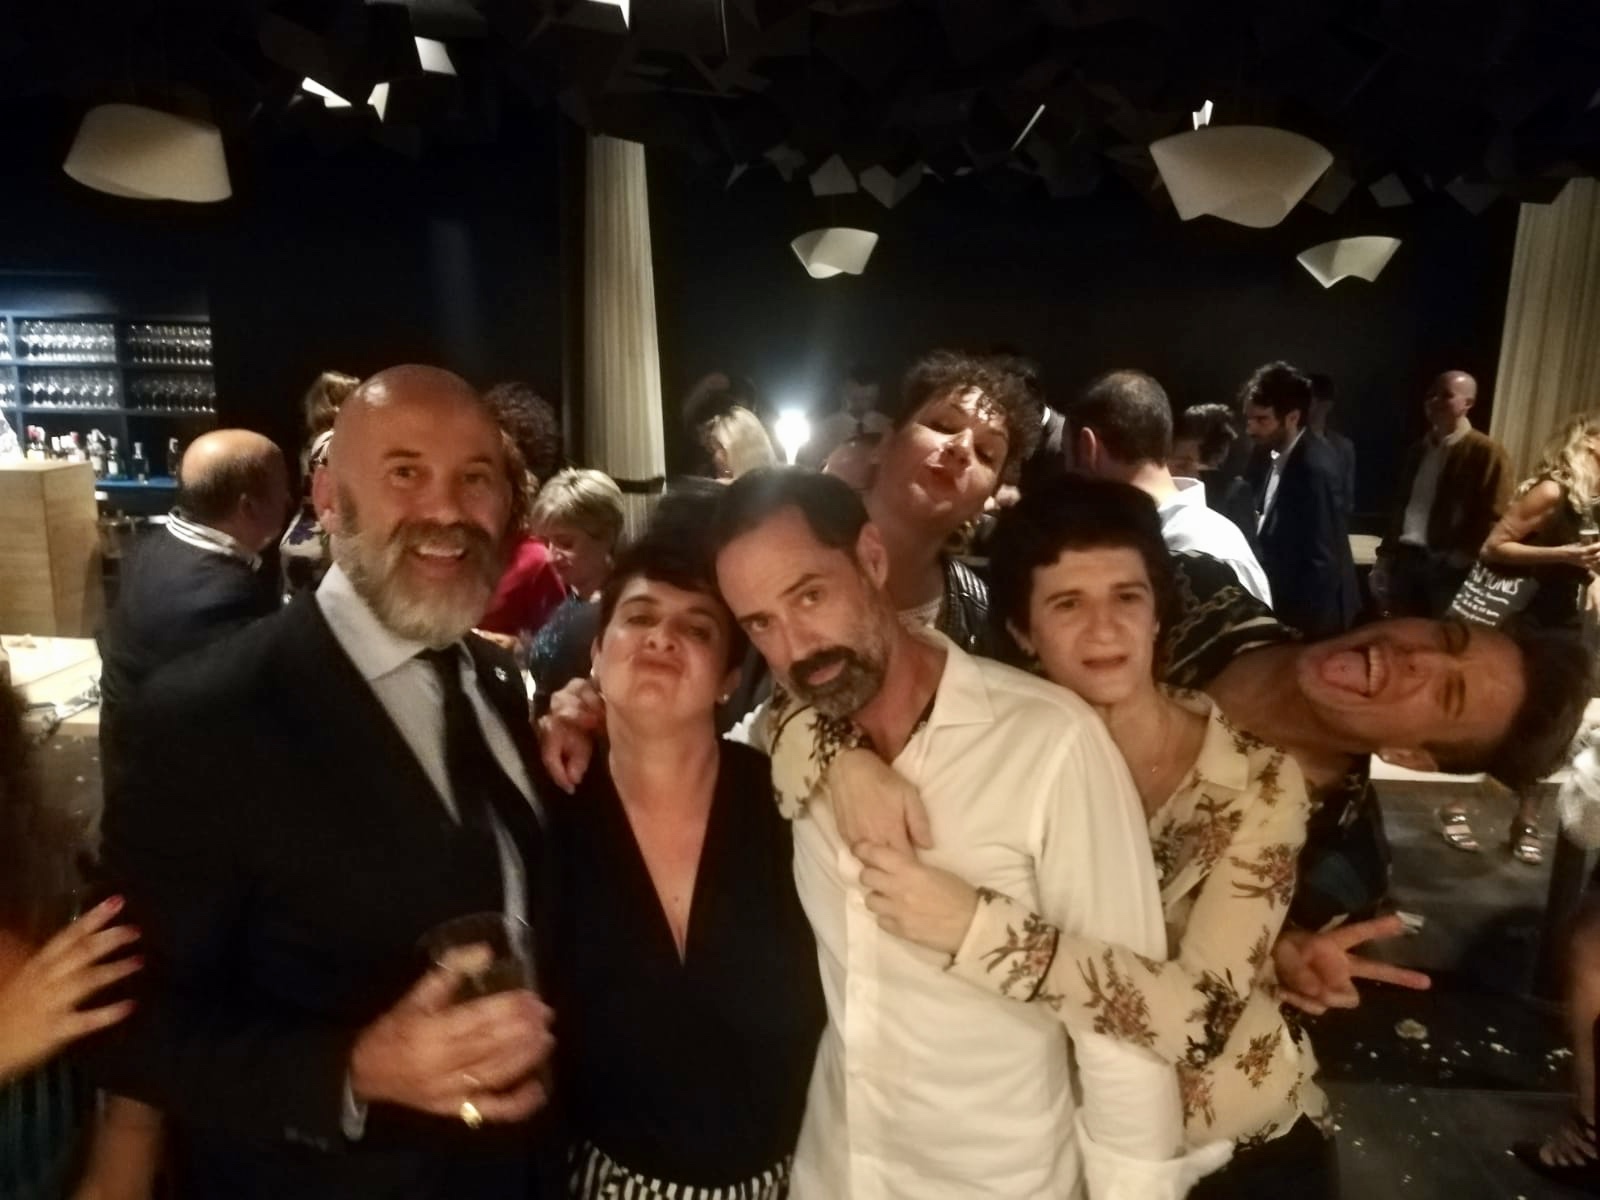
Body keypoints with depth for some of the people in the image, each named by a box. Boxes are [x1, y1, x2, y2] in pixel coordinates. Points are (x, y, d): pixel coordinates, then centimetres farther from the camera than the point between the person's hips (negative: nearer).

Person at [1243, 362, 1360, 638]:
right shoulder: (1284, 458, 3)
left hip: (1312, 618, -8)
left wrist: (1303, 629, -19)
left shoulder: (1314, 468, -24)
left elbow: (1321, 563, -24)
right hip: (1290, 608, 8)